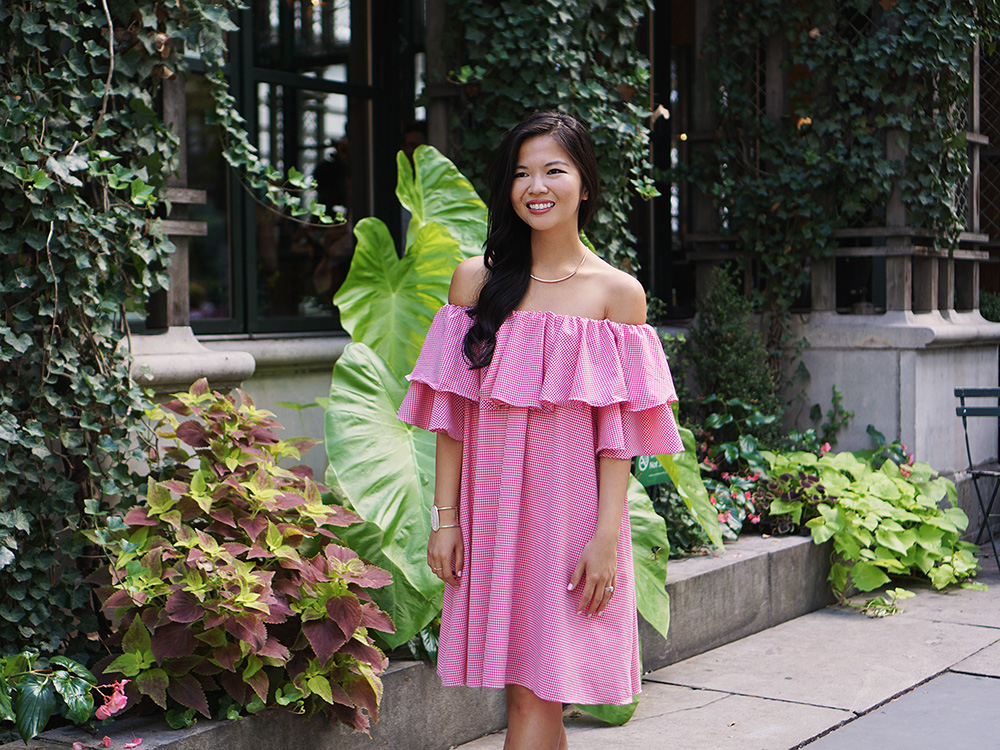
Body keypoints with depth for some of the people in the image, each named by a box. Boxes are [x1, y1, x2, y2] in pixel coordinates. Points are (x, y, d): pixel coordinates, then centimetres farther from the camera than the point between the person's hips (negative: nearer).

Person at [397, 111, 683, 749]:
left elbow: (619, 432, -3)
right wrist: (446, 518, 1)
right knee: (526, 692, 7)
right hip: (492, 504, 3)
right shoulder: (477, 280, 7)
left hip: (569, 504, -3)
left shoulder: (617, 293, 0)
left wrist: (607, 536, -10)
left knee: (535, 695, -4)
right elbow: (453, 410, 5)